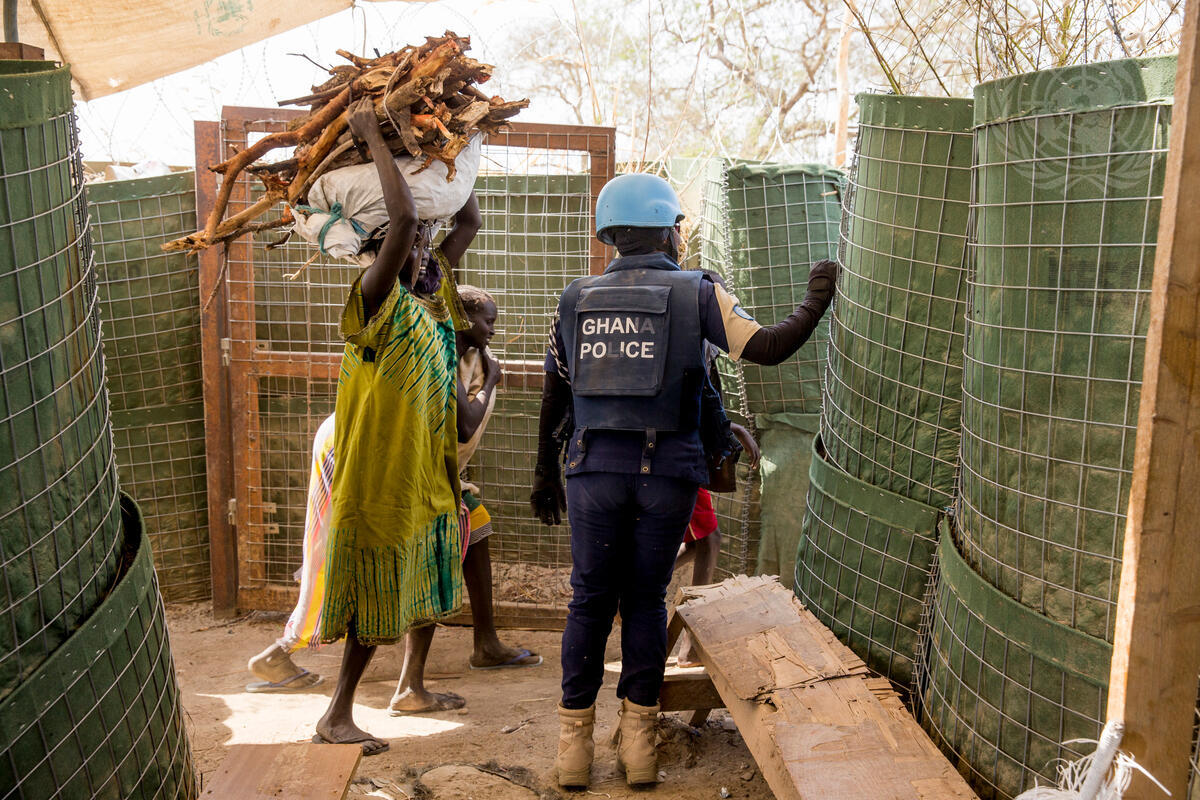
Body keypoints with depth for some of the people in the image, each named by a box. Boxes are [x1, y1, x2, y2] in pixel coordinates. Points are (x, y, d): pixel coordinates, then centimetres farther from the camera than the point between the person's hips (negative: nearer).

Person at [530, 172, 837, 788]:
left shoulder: (576, 298, 9)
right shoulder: (696, 292, 1)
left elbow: (553, 397, 14)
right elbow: (766, 348, -6)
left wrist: (545, 472, 23)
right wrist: (814, 303, 8)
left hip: (594, 468, 2)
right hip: (666, 471, -1)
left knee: (590, 602, 11)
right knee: (645, 600, 11)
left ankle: (574, 744, 16)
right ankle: (638, 739, 17)